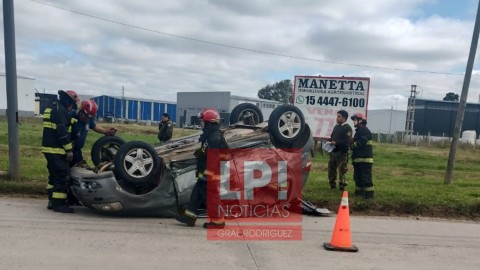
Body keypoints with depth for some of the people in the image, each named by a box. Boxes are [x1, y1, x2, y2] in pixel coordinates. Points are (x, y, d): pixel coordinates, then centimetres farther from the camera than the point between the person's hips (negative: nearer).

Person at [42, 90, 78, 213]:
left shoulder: (52, 108, 21)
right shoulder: (61, 110, -13)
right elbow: (62, 131, -21)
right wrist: (69, 149, -17)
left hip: (48, 147, 11)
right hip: (56, 149, -10)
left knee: (54, 175, 16)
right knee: (63, 176, -8)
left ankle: (52, 201, 21)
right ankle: (59, 204, -6)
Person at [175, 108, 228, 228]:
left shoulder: (215, 137, -20)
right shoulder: (211, 135, 13)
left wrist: (206, 173, -26)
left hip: (210, 174, -11)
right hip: (206, 173, 11)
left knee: (210, 196, -3)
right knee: (197, 191, 15)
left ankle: (218, 221, 7)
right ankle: (189, 216, 23)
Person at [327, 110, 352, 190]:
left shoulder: (347, 128, -8)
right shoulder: (336, 126, 15)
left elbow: (348, 141, -16)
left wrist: (336, 143, -19)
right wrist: (330, 142, 1)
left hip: (342, 153, -7)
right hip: (333, 151, 7)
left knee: (342, 170, -3)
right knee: (331, 168, 11)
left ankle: (342, 186, 7)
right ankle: (332, 185, 23)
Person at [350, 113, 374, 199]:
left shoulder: (365, 130, -11)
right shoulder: (358, 131, 22)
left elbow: (361, 142, -23)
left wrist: (352, 145, -8)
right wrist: (352, 145, 0)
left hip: (365, 158, -10)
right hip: (358, 158, 10)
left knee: (366, 177, -9)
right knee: (357, 176, 13)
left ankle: (369, 193, -5)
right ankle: (359, 192, 20)